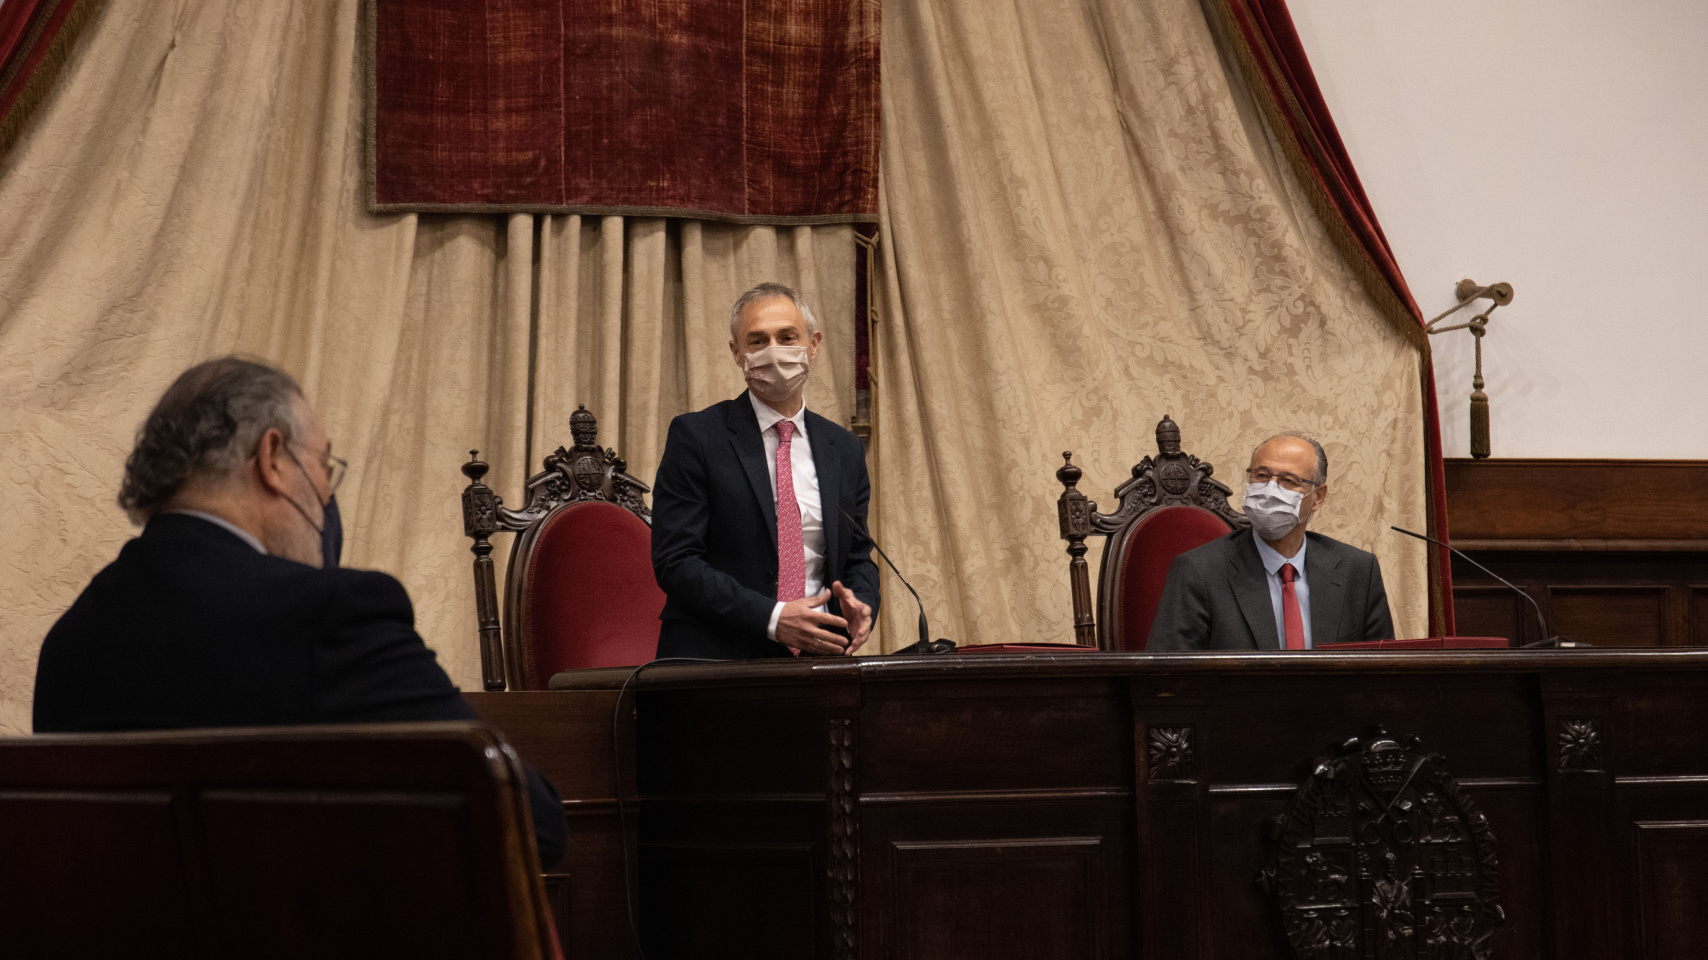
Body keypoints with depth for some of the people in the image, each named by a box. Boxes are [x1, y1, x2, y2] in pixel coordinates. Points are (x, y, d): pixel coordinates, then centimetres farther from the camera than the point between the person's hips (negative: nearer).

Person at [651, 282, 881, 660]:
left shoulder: (845, 450, 15)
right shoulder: (695, 435, 1)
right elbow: (676, 561, -6)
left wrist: (859, 605, -2)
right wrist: (772, 618, -15)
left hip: (815, 660, 4)